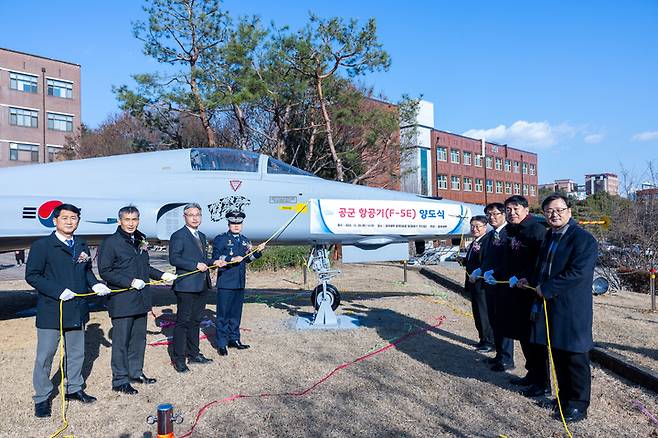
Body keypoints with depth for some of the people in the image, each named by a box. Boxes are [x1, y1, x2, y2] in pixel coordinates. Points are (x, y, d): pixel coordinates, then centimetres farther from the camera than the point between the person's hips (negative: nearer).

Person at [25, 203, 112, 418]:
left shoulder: (82, 246, 9)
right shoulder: (42, 246, -9)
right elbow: (32, 275, -12)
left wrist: (95, 284, -1)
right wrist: (59, 291, -21)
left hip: (77, 309, 6)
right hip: (50, 310, -5)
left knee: (76, 352, 17)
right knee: (45, 355, 4)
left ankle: (74, 388, 35)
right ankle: (42, 398, 20)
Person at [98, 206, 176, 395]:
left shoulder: (140, 241, 13)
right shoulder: (111, 243, -9)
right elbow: (105, 271, -14)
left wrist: (161, 275, 13)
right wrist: (130, 282, -19)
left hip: (140, 299, 7)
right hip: (122, 301, -7)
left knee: (139, 338, 15)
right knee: (121, 341, 1)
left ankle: (136, 373, 29)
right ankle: (120, 381, 13)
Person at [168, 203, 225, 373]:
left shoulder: (202, 236, 17)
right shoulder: (178, 236, -8)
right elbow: (174, 258, -17)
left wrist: (214, 262, 7)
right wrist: (196, 265, -21)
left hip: (202, 286, 8)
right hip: (186, 286, -8)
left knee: (196, 320, 16)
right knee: (183, 322, -1)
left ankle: (193, 354, 27)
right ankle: (179, 359, 8)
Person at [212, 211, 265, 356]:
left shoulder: (245, 241, 15)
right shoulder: (220, 239, -3)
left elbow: (248, 258, 15)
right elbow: (215, 258, -9)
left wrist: (258, 251, -1)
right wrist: (231, 259, -21)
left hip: (240, 283, 6)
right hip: (225, 283, -6)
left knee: (236, 312, 14)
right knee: (223, 313, 0)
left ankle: (234, 339, 26)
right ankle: (222, 343, 9)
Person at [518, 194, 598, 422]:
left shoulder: (583, 239, -14)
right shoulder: (549, 237, 13)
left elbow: (578, 272, -24)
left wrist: (546, 288, -18)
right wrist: (531, 281, 7)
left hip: (572, 309, -8)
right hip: (550, 307, 8)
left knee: (576, 358, 5)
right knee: (557, 354, 18)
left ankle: (578, 405, 19)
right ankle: (564, 396, 33)